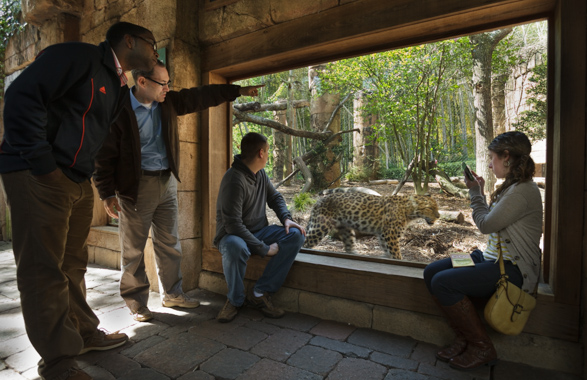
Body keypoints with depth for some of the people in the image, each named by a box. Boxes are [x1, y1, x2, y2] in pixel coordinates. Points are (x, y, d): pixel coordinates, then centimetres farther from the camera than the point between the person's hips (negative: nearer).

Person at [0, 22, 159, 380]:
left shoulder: (118, 86, 18)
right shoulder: (79, 55, -8)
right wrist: (42, 163, -19)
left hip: (79, 181, 9)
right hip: (37, 176, -9)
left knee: (73, 263, 16)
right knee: (44, 270, -1)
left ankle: (83, 332, 31)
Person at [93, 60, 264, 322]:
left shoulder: (168, 102, 6)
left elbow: (201, 96, 12)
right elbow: (104, 155, -10)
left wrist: (239, 91, 12)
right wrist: (107, 194, -12)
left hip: (167, 182, 6)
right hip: (135, 186, -5)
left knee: (169, 243, 13)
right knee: (133, 249, 5)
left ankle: (172, 294, 28)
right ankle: (136, 303, 22)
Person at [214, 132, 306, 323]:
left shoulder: (260, 174, 5)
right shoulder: (234, 180, -22)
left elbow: (275, 197, 17)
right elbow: (233, 225, -27)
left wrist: (286, 218, -5)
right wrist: (264, 249, -25)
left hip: (259, 231, 7)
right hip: (234, 235, -7)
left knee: (296, 235, -16)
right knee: (235, 247, -42)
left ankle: (260, 293, -12)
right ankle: (235, 300, -11)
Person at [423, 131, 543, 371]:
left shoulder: (523, 191, -19)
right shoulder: (511, 187, 12)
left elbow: (486, 224, -17)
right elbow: (492, 222, 17)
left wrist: (475, 192, -4)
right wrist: (480, 191, 13)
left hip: (512, 269, -10)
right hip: (492, 257, 10)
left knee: (443, 283, -22)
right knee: (431, 272, -2)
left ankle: (482, 348, -2)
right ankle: (464, 339, 5)